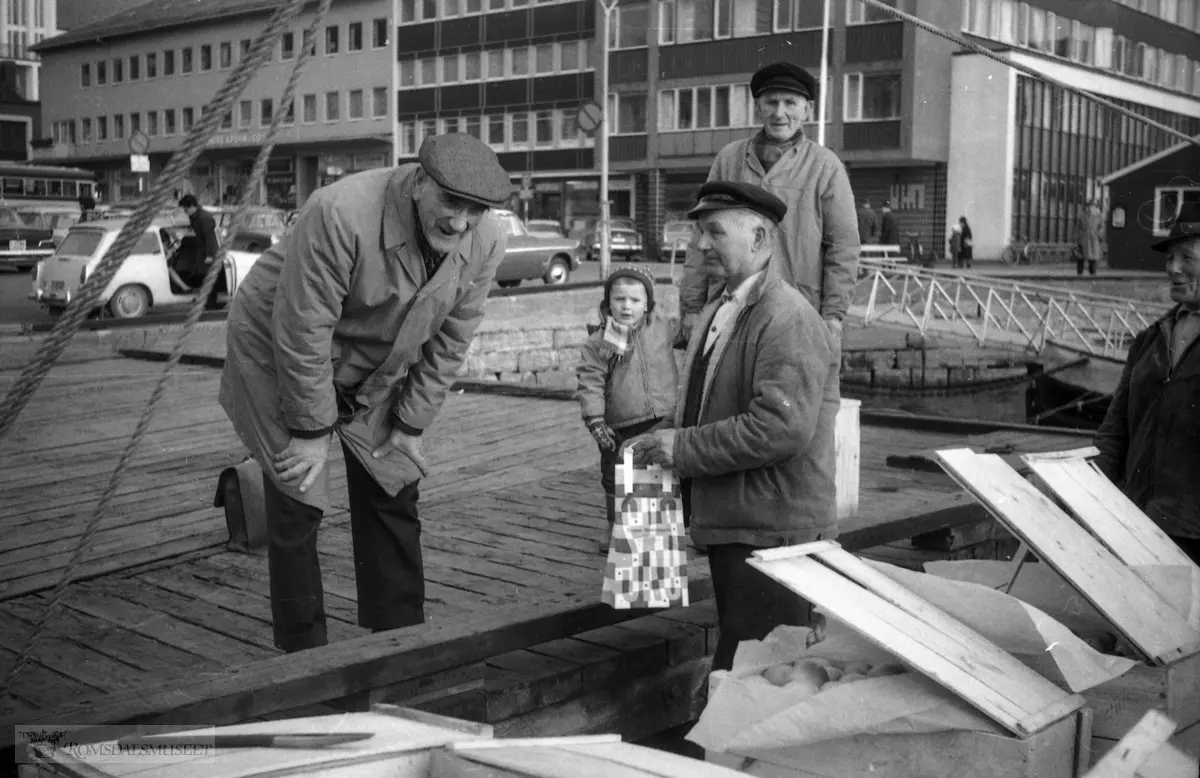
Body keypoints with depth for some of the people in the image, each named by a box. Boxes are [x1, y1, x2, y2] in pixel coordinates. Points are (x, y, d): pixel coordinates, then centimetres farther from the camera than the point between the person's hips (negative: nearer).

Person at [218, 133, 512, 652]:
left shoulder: (485, 245, -16)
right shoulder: (340, 216, -35)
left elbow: (448, 343, -4)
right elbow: (302, 331, -29)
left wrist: (411, 424, -2)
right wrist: (311, 430, -22)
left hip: (374, 374, 5)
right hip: (277, 354, -5)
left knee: (393, 493, 5)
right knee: (298, 502, -7)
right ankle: (304, 656, 7)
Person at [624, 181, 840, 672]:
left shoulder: (790, 322, -16)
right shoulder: (718, 311, 15)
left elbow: (782, 427, -27)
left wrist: (684, 448, -19)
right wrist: (664, 439, 5)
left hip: (774, 537, -10)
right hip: (726, 525, 10)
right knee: (732, 674, 18)